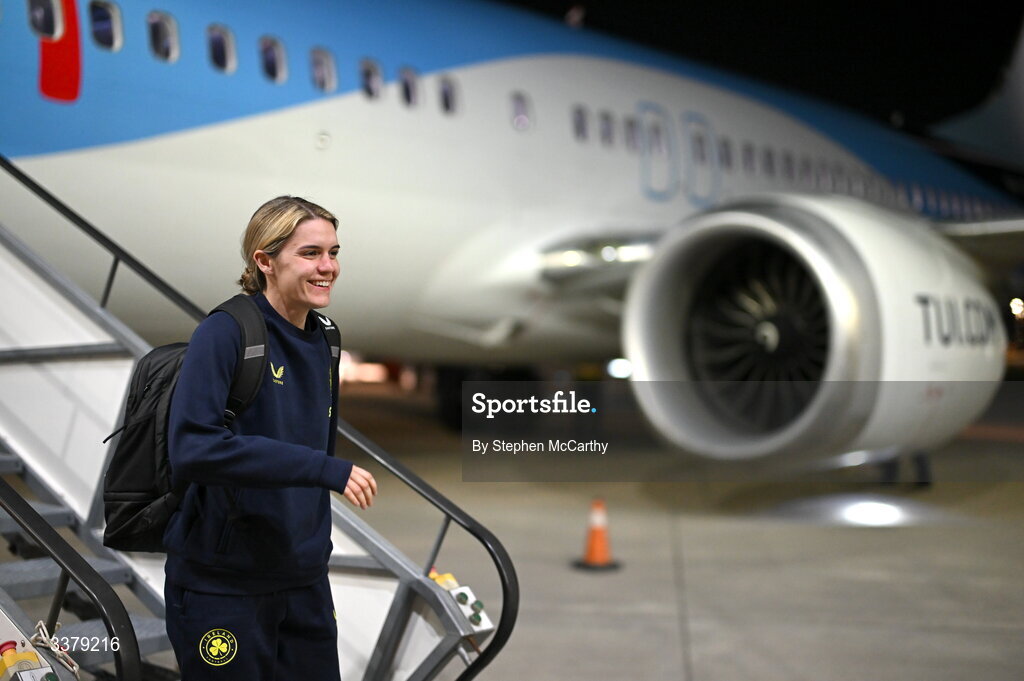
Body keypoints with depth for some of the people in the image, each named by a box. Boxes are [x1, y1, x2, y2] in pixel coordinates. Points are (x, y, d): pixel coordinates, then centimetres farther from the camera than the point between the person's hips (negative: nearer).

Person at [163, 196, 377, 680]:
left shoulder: (322, 344, 7)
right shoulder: (225, 333, -15)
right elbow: (192, 448, -28)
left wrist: (317, 549, 12)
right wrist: (323, 468, -29)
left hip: (303, 583, 7)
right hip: (221, 586, -6)